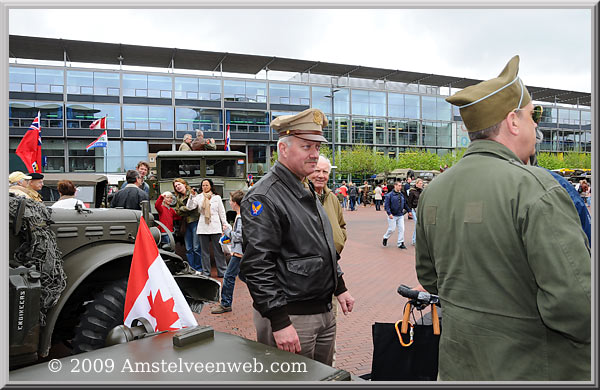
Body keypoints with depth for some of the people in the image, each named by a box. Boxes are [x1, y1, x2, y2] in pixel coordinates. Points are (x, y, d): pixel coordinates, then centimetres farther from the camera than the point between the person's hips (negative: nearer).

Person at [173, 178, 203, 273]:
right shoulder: (178, 198, 19)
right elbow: (178, 211, 11)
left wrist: (181, 209, 1)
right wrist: (186, 209, -7)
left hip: (194, 222, -6)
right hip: (185, 224, 6)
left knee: (196, 247, -5)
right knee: (188, 249, 5)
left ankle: (199, 268, 3)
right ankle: (191, 268, 12)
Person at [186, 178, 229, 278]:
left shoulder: (217, 197, 8)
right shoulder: (199, 197, 6)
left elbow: (222, 212, 10)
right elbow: (189, 207, -5)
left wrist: (225, 225, 4)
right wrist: (192, 196, -18)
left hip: (215, 227, -1)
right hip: (203, 228, 1)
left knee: (218, 250, 1)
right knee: (204, 251, 7)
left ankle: (222, 271, 6)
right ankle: (206, 272, 15)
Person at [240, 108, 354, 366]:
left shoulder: (307, 191, 12)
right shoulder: (264, 197, -18)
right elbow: (257, 267, -23)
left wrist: (339, 287, 20)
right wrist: (279, 322, -24)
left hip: (324, 312, 9)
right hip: (289, 317, -9)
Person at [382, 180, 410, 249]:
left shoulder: (401, 195, 10)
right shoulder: (389, 195, -9)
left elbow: (405, 204, 20)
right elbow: (386, 205, -13)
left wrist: (409, 211, 13)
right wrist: (389, 213, -22)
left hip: (400, 215, 5)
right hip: (392, 216, -5)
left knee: (401, 229, 1)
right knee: (392, 229, -1)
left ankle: (400, 243, 10)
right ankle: (385, 237, 27)